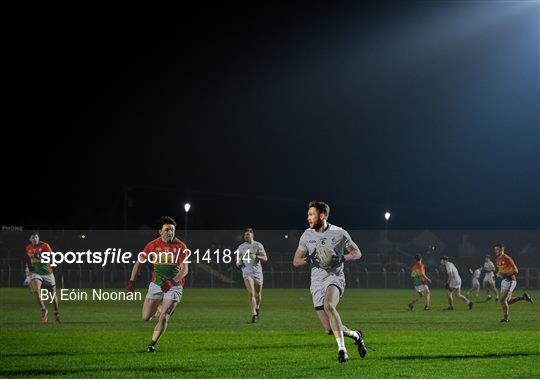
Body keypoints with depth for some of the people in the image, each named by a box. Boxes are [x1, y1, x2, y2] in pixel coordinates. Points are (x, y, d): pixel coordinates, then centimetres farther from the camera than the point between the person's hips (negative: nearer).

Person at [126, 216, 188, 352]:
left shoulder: (180, 246, -9)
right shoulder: (153, 245, -3)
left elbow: (184, 270, -15)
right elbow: (139, 262, 4)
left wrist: (172, 281, -31)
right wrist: (132, 281, -5)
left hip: (174, 286, -3)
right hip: (156, 285, 3)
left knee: (164, 317, -15)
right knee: (146, 317, 3)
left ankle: (152, 344, -1)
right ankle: (161, 308, 34)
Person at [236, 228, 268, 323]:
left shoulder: (258, 245, 2)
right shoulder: (241, 247, 7)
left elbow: (265, 258, -2)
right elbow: (237, 258, 20)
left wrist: (256, 256, -19)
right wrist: (238, 262, -3)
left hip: (258, 272, 1)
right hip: (247, 272, -1)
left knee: (258, 294, 11)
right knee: (251, 293, -16)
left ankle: (257, 307, 41)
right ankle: (254, 314, -18)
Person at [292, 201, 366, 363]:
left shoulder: (339, 233, -2)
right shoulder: (307, 235, 6)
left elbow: (357, 253, 7)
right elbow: (296, 261, 11)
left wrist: (341, 258, -13)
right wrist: (310, 259, -10)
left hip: (335, 277, -4)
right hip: (317, 283, 4)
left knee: (328, 306, -36)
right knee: (329, 329, -3)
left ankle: (341, 348, -29)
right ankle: (355, 335, 27)